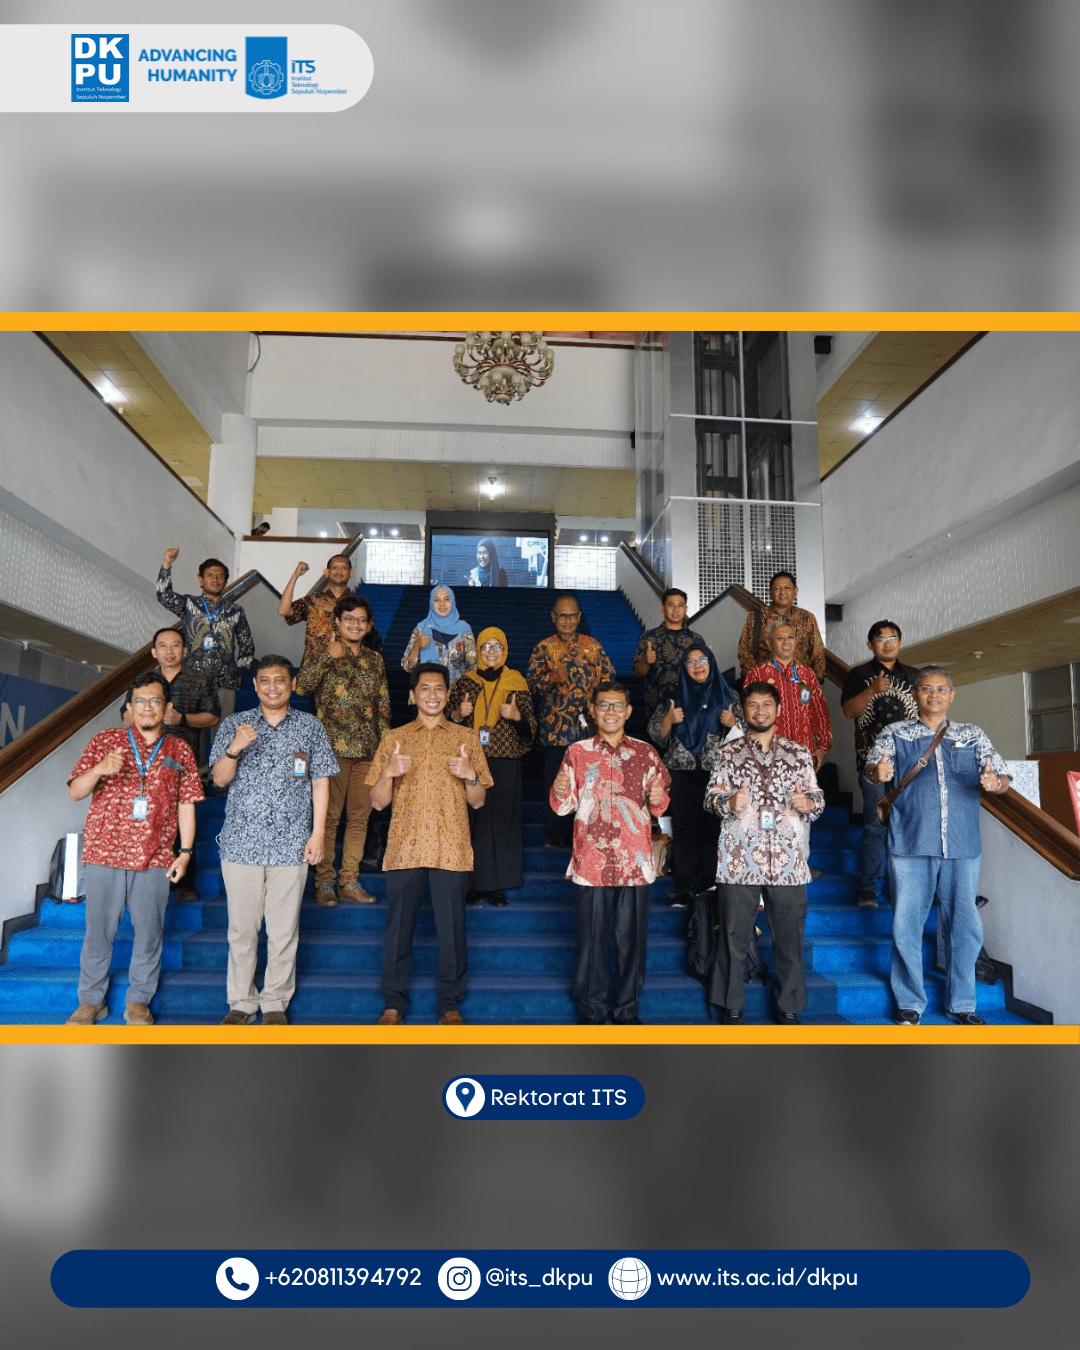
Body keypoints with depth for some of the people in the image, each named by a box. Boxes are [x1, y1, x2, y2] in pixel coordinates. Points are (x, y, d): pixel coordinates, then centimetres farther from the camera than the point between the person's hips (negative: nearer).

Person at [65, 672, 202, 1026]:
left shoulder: (180, 750, 6)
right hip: (105, 851, 0)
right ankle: (91, 1001, 25)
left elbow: (186, 803, 7)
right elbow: (75, 793, 0)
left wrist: (186, 851, 2)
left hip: (155, 857, 1)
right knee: (98, 930, 7)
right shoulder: (105, 741, 3)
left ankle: (139, 1001, 22)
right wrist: (99, 769, -21)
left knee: (150, 930, 6)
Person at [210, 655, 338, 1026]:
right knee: (242, 928, 7)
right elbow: (219, 779, 0)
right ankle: (241, 1002, 23)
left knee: (284, 929, 5)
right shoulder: (234, 724, 7)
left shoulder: (310, 726, 6)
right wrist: (234, 749, -20)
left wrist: (318, 834, -2)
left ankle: (275, 1003, 20)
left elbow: (320, 782, 6)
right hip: (241, 842, 1)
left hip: (291, 844, 0)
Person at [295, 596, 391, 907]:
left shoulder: (375, 660, 15)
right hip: (333, 747, -4)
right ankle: (324, 882, 8)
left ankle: (350, 881, 16)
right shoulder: (322, 655, 3)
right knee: (329, 816, -2)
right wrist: (329, 656, -14)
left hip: (367, 750, 4)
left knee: (360, 816, 7)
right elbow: (301, 685, -14)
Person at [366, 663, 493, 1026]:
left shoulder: (466, 738, 8)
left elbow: (478, 801, 7)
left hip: (451, 849, 0)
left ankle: (449, 1003, 19)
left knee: (451, 928, 4)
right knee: (398, 926, 6)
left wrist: (470, 775, -13)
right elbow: (378, 802, 6)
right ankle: (394, 1002, 22)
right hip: (404, 847, 1)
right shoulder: (394, 738, 9)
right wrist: (389, 773, -13)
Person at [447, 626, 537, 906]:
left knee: (503, 821, 0)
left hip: (505, 763, 0)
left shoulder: (517, 684, 6)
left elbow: (529, 731, 6)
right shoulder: (464, 682, 9)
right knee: (472, 822, -2)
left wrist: (517, 716, -14)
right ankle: (473, 883, 9)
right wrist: (458, 713, -7)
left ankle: (498, 885, 10)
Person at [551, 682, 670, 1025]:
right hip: (592, 860, -1)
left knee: (632, 936, 8)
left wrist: (659, 799, -12)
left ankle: (627, 1008, 24)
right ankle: (591, 1009, 21)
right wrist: (559, 792, -17)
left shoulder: (645, 752, 6)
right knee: (592, 937, 5)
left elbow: (658, 806, 11)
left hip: (635, 860, 1)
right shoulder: (577, 752, 3)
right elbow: (565, 807, 4)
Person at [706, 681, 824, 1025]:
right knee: (734, 935, 4)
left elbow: (817, 797, 12)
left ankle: (788, 1007, 23)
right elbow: (711, 796, 4)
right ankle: (731, 1007, 19)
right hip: (739, 857, -1)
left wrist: (809, 802, -11)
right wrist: (729, 802, -17)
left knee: (789, 936, 7)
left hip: (788, 858, 1)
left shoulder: (798, 753, 12)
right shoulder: (729, 752, 8)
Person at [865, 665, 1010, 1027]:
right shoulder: (895, 734, 8)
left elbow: (1002, 777, 7)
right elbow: (873, 764, -8)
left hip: (962, 847, 2)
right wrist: (878, 772, -33)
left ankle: (960, 1002, 24)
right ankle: (910, 1002, 16)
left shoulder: (973, 735, 13)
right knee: (907, 925, 1)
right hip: (911, 846, -2)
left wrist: (994, 782, -18)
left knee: (966, 926, 6)